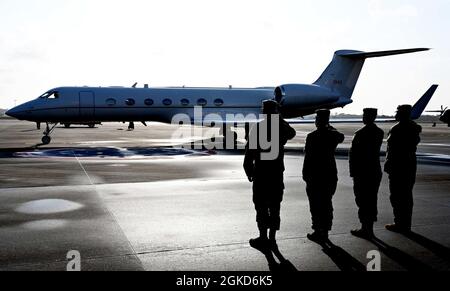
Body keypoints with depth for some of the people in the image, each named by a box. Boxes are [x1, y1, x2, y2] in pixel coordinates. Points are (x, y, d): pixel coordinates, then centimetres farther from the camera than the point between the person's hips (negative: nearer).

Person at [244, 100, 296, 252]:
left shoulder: (257, 127, -7)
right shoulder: (281, 128, 3)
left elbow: (250, 150, -9)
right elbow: (292, 133, 29)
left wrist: (249, 171, 0)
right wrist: (279, 119, 21)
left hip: (261, 172, -4)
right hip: (277, 173, 4)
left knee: (261, 207, 3)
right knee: (274, 207, 10)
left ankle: (263, 237, 5)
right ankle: (272, 238, 16)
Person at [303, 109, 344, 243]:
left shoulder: (312, 136, -13)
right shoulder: (333, 135, 2)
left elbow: (308, 157, -14)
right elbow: (341, 137, 29)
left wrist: (305, 174, -7)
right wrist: (330, 127, 30)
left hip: (315, 176, -5)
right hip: (330, 175, 5)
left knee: (316, 205, 2)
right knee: (327, 204, 12)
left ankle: (318, 231, 4)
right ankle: (325, 231, 18)